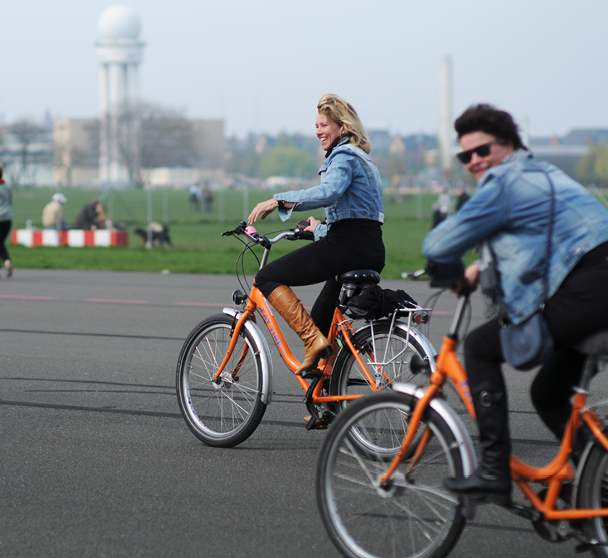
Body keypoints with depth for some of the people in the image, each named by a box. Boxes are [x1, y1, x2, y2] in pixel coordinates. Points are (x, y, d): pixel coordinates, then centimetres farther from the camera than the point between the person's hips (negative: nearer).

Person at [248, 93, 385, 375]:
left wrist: (278, 201, -26)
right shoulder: (362, 159, 25)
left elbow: (328, 193, -26)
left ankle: (314, 340, -18)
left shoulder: (344, 156, -5)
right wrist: (321, 229, 47)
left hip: (347, 246, -10)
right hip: (373, 251, 10)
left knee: (267, 278, -6)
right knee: (320, 321, 18)